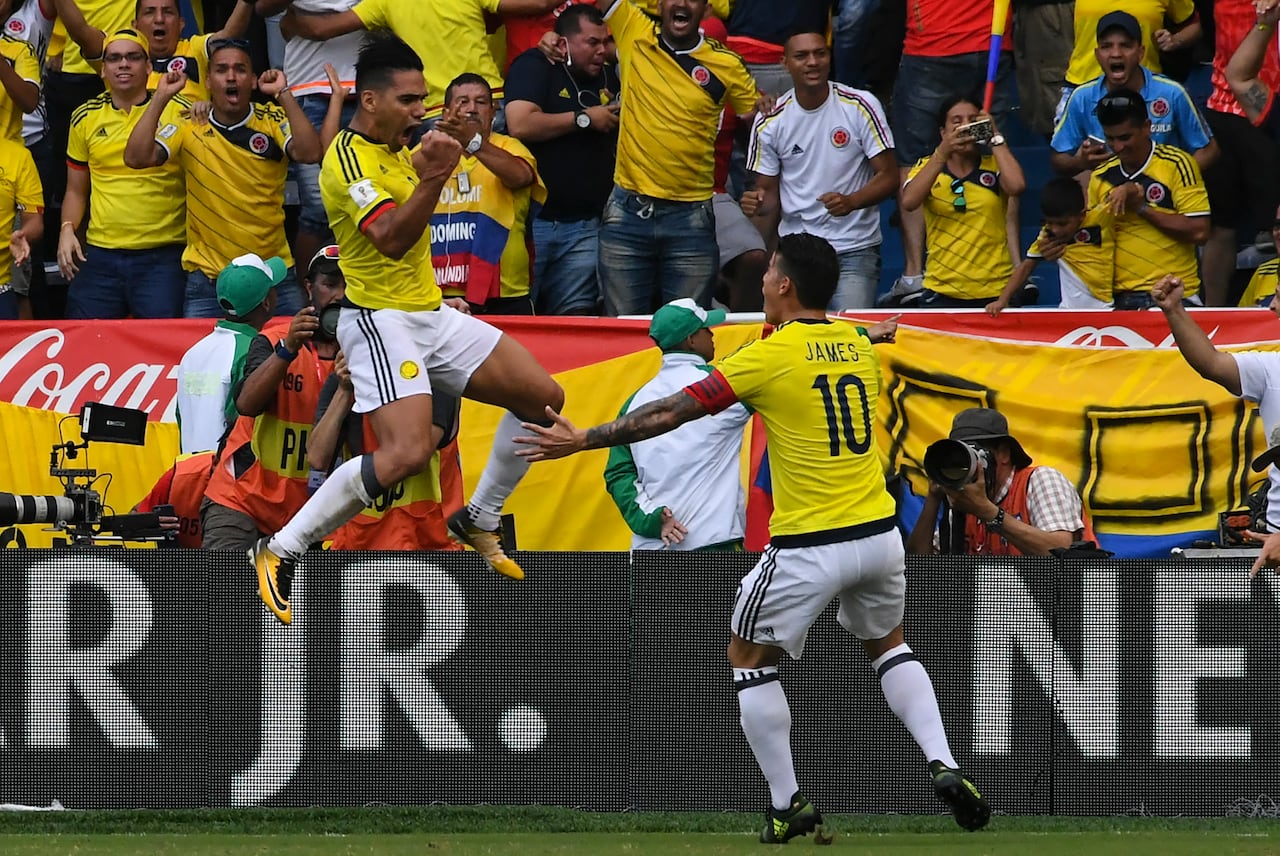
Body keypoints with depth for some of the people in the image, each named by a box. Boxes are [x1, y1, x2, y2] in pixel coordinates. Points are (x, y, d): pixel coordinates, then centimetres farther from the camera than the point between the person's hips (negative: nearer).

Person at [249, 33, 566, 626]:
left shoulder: (397, 150, 12)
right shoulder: (349, 158, -17)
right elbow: (390, 239, -29)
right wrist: (432, 180, -39)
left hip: (431, 314, 9)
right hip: (381, 319, -9)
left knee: (542, 397, 6)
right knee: (408, 452, -26)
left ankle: (477, 522, 20)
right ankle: (280, 552, -17)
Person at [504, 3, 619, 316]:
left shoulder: (610, 77, 14)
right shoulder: (534, 66, -4)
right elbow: (520, 126, -19)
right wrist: (585, 119, -11)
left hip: (583, 226, 5)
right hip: (532, 217, -5)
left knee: (575, 317, 2)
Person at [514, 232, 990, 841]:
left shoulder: (770, 356, -10)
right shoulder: (860, 345, 6)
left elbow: (671, 412, -9)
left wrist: (582, 440, -3)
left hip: (809, 546, -6)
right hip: (879, 533, 6)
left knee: (749, 658, 13)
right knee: (887, 646, 28)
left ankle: (788, 805, 9)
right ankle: (942, 764, 10)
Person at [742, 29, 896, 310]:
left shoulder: (861, 106, -5)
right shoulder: (770, 122, 2)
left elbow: (888, 178, -4)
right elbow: (769, 191, 9)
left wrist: (850, 202, -22)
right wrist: (758, 203, -15)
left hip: (855, 248, -2)